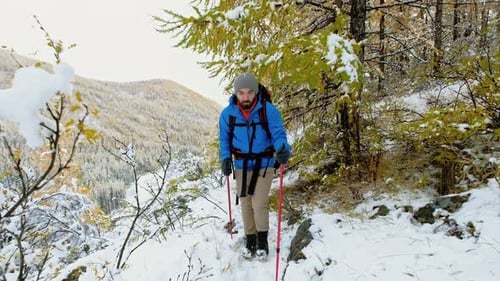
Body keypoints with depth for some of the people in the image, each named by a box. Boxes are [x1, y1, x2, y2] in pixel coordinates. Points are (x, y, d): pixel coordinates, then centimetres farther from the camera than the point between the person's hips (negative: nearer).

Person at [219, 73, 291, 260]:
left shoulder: (268, 110, -16)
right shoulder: (227, 113, -7)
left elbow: (278, 133, -20)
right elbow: (224, 138, 4)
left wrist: (282, 149, -41)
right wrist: (225, 158, -9)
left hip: (264, 164, -3)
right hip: (241, 166, 3)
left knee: (259, 204, -9)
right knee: (245, 205, 10)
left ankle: (262, 240, 15)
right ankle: (250, 240, 29)